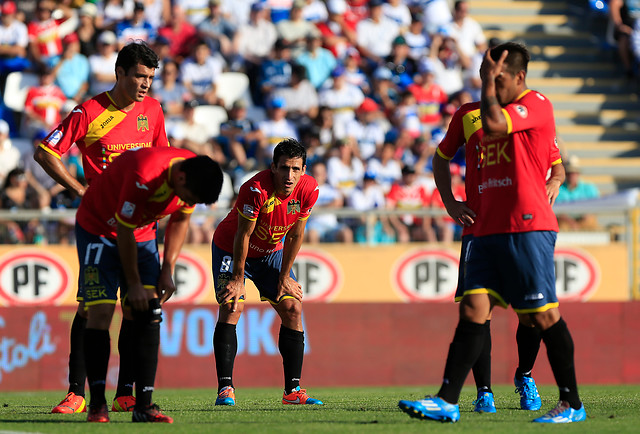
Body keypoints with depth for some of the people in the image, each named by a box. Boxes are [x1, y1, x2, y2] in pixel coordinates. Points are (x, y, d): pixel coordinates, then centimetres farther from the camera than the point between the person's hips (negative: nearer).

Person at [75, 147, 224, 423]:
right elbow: (124, 232, -26)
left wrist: (168, 271, -2)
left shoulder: (195, 177, -16)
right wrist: (134, 284, -18)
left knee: (149, 313, -7)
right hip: (98, 228, -6)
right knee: (100, 312, -16)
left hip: (142, 233, 6)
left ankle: (143, 406, -8)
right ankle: (97, 405, -10)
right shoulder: (143, 176, -37)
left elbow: (180, 220, 4)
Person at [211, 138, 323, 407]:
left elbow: (295, 235, -8)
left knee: (292, 308, -4)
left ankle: (293, 390, 0)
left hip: (271, 251, 5)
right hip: (231, 248, -5)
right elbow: (243, 235, -25)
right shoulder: (256, 189, -35)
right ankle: (225, 388, -20)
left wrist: (284, 278, -4)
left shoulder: (309, 190, -19)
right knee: (231, 307, -20)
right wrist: (238, 279, -20)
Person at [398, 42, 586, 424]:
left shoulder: (536, 105, -5)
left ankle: (572, 405, 3)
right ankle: (447, 401, -7)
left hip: (527, 227, -8)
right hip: (487, 230, 8)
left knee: (543, 316, -5)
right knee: (473, 311, -2)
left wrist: (489, 84, -8)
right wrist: (450, 200, 17)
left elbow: (494, 123, -22)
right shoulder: (473, 117, 22)